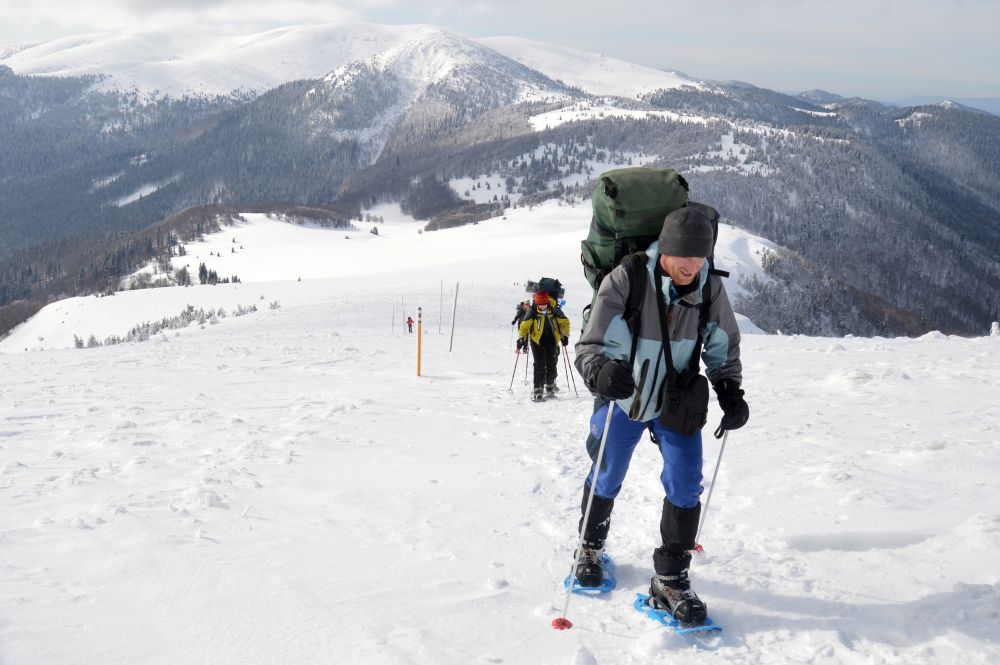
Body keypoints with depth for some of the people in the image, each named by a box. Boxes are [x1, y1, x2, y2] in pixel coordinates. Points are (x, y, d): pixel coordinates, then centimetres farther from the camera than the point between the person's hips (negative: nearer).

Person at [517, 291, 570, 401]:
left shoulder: (554, 310, -10)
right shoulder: (532, 311, -13)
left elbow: (565, 322, 3)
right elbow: (524, 326, -6)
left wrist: (565, 336, -3)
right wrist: (521, 338, -14)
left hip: (551, 339, 2)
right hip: (537, 340, -2)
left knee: (551, 364, 4)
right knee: (539, 365, -11)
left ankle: (550, 387, 22)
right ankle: (537, 390, -9)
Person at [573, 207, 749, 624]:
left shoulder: (710, 289, -14)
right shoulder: (624, 281, -26)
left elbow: (723, 349, 1)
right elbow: (591, 345, -27)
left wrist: (731, 393, -13)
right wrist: (601, 373, -49)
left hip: (676, 401, 2)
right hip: (622, 398, -2)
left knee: (686, 487, -6)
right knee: (606, 479, 15)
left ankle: (670, 582, 8)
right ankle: (591, 548, 43)